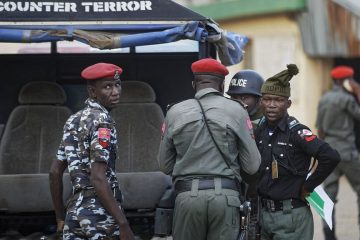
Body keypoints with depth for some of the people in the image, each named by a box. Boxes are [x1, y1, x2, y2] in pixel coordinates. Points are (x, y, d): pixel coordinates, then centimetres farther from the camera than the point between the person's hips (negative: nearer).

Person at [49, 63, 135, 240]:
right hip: (101, 212, -8)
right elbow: (98, 179, -20)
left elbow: (55, 172, 15)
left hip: (74, 210, 8)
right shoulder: (102, 122, -11)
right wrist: (123, 224, -21)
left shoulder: (73, 121, 14)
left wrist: (60, 218, 22)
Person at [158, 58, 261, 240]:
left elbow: (165, 166, 12)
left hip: (187, 195, 1)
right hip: (225, 195, -1)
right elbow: (252, 166, 3)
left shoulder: (175, 112, 5)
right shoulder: (236, 110, 1)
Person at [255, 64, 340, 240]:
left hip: (291, 217, -7)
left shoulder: (296, 132, -14)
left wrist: (308, 186, -16)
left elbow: (331, 157, -25)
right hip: (264, 214, 7)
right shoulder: (260, 131, 6)